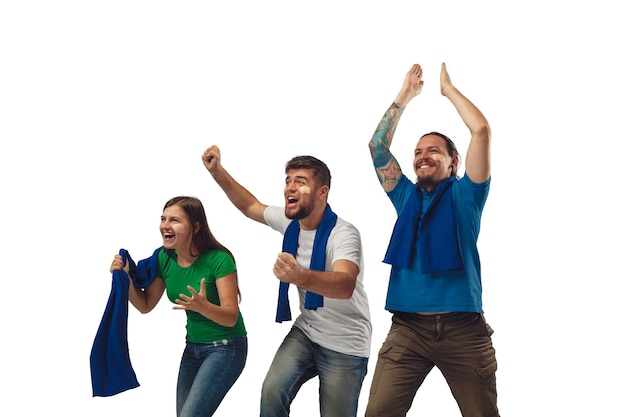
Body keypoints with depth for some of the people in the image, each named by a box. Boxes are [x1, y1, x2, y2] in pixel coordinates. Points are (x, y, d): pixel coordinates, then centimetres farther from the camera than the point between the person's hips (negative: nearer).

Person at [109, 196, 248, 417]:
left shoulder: (218, 259, -21)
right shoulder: (164, 258, -3)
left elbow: (231, 317, -21)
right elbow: (145, 305, 6)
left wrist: (202, 306, -40)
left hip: (225, 347, -7)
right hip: (193, 346, 7)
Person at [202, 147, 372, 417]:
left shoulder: (343, 234, -24)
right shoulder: (290, 222, -2)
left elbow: (345, 285, -44)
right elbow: (250, 206, 19)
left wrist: (299, 276, -62)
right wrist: (217, 171, 7)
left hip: (345, 345, -5)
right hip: (305, 331, 5)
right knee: (272, 393, -18)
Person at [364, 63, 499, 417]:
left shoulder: (464, 195, 7)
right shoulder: (407, 197, 17)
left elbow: (481, 131, -3)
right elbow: (378, 147, 14)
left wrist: (449, 88, 8)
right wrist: (405, 96, 15)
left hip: (463, 327, -2)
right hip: (408, 326, 3)